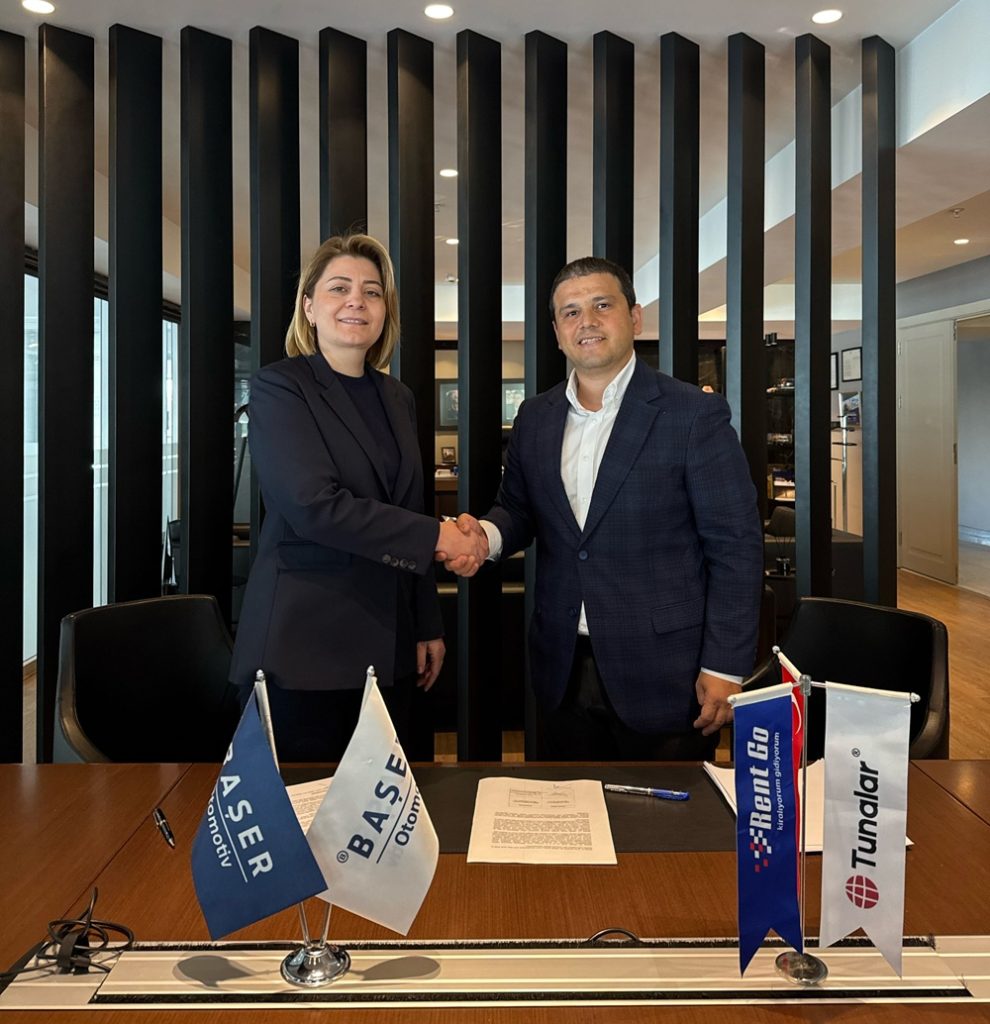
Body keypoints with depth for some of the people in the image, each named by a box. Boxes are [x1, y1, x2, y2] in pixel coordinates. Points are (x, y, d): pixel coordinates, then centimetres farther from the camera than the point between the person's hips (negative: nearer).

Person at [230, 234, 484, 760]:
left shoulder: (397, 398, 13)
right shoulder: (280, 388, -6)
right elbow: (315, 507, -19)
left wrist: (428, 626, 14)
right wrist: (435, 536, -16)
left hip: (387, 649, 6)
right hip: (305, 649, -6)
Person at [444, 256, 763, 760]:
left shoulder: (693, 412, -8)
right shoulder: (535, 417, 7)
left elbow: (735, 544, -9)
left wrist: (724, 667, -12)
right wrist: (488, 534, -7)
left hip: (663, 675, -4)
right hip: (564, 673, 4)